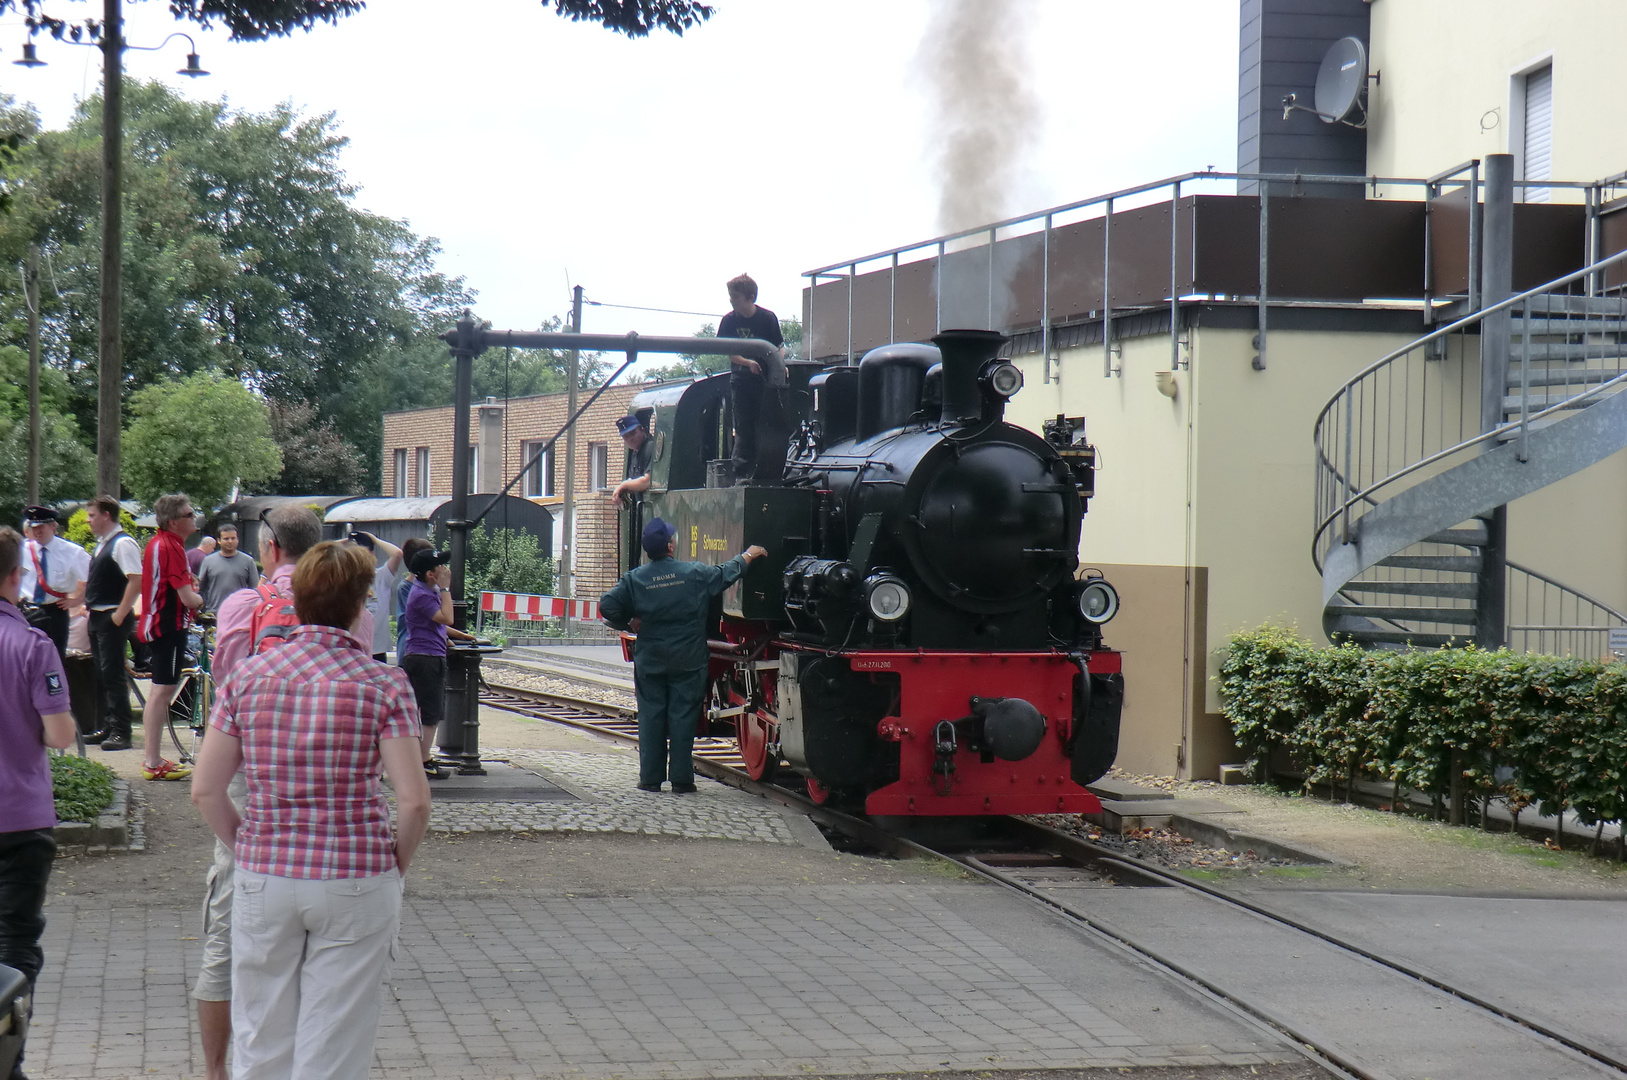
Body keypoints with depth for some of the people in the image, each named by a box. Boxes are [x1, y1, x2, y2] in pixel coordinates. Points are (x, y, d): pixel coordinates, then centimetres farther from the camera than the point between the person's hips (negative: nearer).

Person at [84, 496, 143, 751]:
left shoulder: (123, 543, -14)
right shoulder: (102, 544, 16)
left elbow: (136, 581, -22)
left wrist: (120, 614, -22)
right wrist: (88, 604, 17)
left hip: (113, 618, -10)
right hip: (97, 616, 10)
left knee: (113, 674, -10)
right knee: (101, 675, 13)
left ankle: (120, 732, -9)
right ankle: (108, 728, 19)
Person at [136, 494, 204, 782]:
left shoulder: (157, 543, 13)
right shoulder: (171, 547, -19)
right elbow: (187, 598, -22)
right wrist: (200, 599, -1)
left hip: (156, 624, 11)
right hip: (170, 626, -11)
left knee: (159, 692, 17)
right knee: (163, 692, -8)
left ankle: (152, 759, 24)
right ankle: (153, 763, -7)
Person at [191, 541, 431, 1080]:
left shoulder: (247, 676, -1)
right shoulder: (384, 684, -8)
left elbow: (206, 790, 0)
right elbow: (414, 799, -13)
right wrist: (396, 862, 5)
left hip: (264, 878, 2)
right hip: (356, 882, -2)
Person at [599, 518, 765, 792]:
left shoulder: (634, 578, -4)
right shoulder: (694, 573, -6)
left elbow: (608, 606, -7)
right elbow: (727, 573, 9)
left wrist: (627, 624, 11)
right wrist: (747, 555, 27)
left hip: (649, 661, 1)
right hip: (687, 661, -1)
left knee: (650, 716, 7)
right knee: (683, 716, 3)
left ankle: (650, 778, 7)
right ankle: (681, 778, 4)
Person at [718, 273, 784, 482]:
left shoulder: (768, 318, -6)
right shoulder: (729, 321, -3)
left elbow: (778, 348, 1)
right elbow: (729, 353, -6)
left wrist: (778, 366, -18)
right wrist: (748, 363, -24)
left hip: (765, 378, -1)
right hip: (740, 378, 1)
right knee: (744, 426, -3)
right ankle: (741, 471, -3)